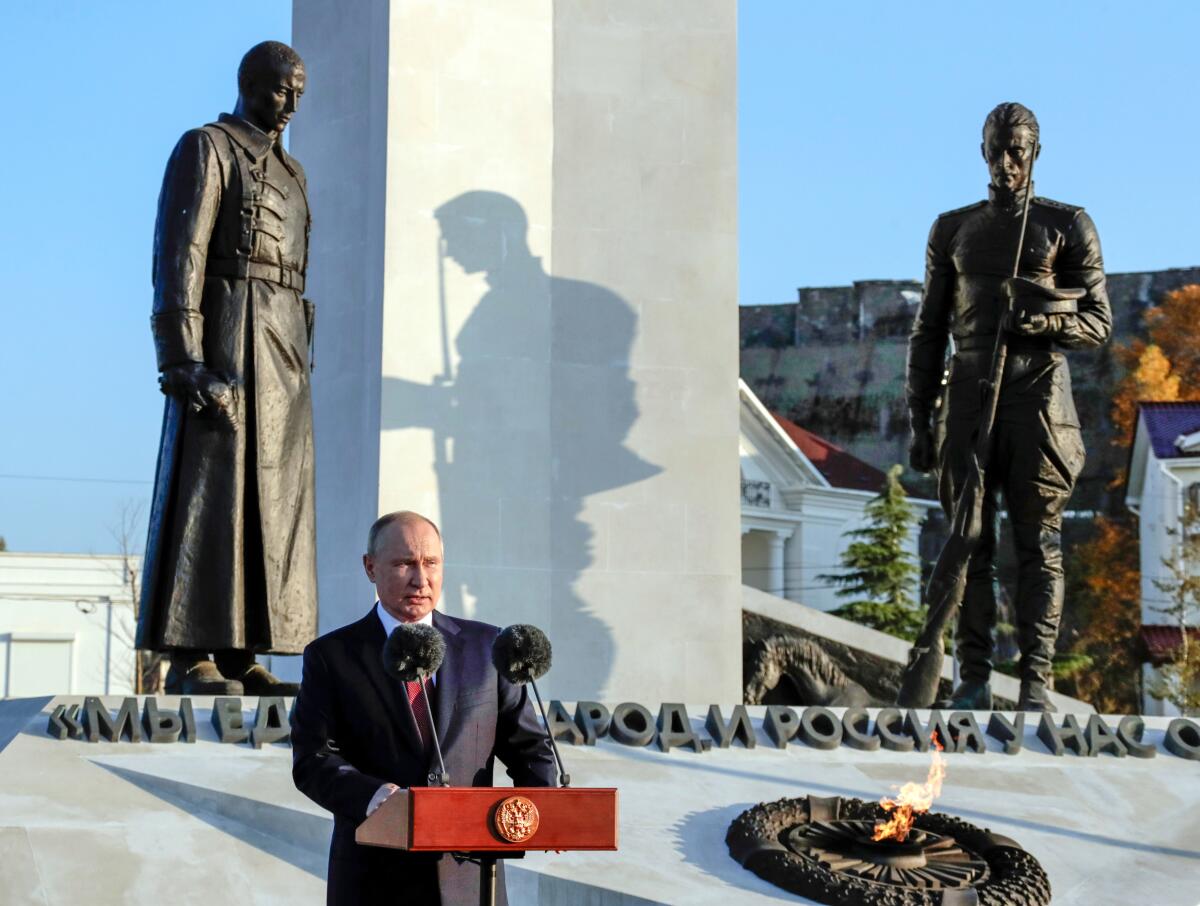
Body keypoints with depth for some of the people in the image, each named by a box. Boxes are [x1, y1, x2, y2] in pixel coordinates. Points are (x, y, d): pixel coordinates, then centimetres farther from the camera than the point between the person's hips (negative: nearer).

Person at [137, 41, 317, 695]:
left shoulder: (288, 172, 25)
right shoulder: (207, 148, 1)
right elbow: (180, 255, -9)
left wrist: (300, 362, 15)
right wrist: (185, 358, -19)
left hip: (283, 345, 8)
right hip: (228, 331, -8)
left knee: (272, 495, 3)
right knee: (213, 486, -12)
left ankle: (242, 657, 3)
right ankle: (190, 657, -13)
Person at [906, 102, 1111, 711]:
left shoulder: (1067, 226, 9)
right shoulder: (952, 230, 17)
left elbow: (1098, 322, 6)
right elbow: (928, 332, 15)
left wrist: (1047, 322, -16)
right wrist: (919, 422, 8)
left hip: (1038, 394, -2)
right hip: (969, 395, 2)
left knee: (1038, 544, -6)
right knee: (971, 543, -2)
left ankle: (1035, 682, -7)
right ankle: (973, 680, -1)